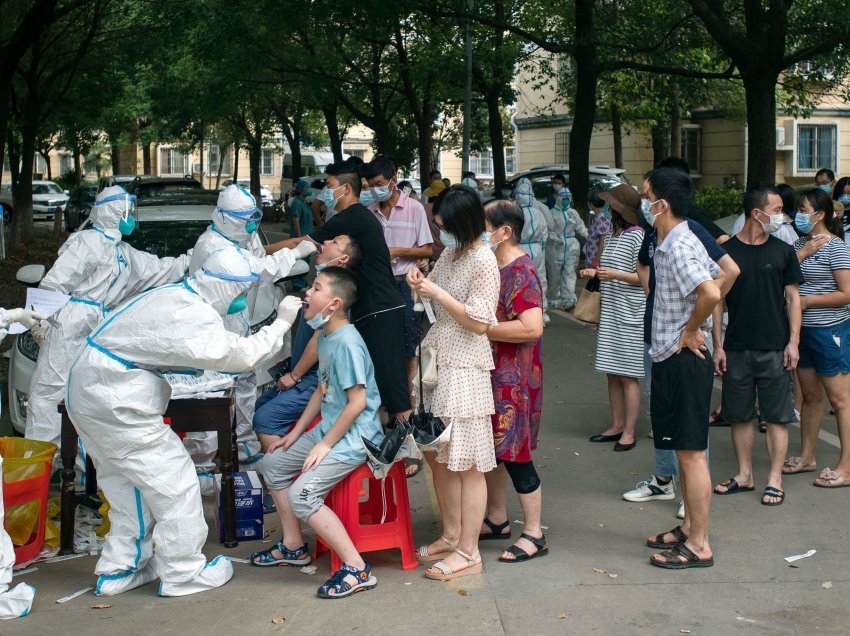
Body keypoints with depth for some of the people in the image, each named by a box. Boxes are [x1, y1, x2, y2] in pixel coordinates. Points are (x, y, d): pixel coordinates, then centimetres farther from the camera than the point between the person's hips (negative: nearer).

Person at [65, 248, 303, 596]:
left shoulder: (174, 295, 10)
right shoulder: (191, 314, -22)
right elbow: (241, 356, -20)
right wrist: (280, 324, -11)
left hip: (90, 389, 10)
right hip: (113, 401, -10)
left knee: (128, 483, 18)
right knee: (174, 480, -2)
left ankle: (119, 570, 25)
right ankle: (183, 573, 7)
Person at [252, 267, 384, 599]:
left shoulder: (347, 342, -22)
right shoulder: (324, 336, 8)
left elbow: (357, 402, -23)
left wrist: (326, 444, -17)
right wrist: (296, 432, 17)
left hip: (354, 436, -10)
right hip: (328, 429, 11)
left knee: (302, 495, -21)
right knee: (273, 462, 16)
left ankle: (357, 569, -15)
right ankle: (293, 546, 27)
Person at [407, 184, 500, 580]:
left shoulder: (483, 261, -15)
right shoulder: (450, 253, 10)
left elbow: (479, 322, -17)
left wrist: (437, 293, -17)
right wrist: (420, 285, 0)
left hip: (463, 369, -9)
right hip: (436, 360, 9)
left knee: (466, 464, -2)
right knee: (438, 456, 15)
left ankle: (467, 552, 5)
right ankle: (451, 536, 28)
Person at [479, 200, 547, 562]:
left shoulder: (521, 273, -18)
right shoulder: (492, 267, 12)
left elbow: (532, 327, -29)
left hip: (514, 379, -9)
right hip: (491, 373, 10)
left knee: (513, 452, -3)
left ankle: (534, 535, 7)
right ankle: (497, 519, 30)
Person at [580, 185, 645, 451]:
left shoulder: (638, 236, -11)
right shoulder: (612, 236, 14)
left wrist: (616, 274, -23)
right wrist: (594, 272, 7)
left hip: (630, 315, -8)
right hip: (609, 313, 8)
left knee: (628, 375, -3)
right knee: (612, 373, 11)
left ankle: (629, 432, 3)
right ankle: (617, 425, 19)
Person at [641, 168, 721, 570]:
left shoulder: (680, 247, -20)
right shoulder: (669, 244, 11)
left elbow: (711, 293, -35)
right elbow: (720, 275, 23)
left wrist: (691, 331, -18)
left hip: (684, 360, -11)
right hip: (669, 360, 11)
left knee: (691, 453, -3)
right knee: (682, 452, 18)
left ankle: (699, 546, 4)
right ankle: (689, 529, 29)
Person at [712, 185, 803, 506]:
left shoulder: (783, 251, 3)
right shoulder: (726, 251, 0)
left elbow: (792, 297, 5)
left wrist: (793, 341, -3)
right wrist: (717, 345, 0)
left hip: (775, 348, 0)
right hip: (737, 348, 0)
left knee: (777, 416, 1)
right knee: (740, 415, 9)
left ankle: (775, 479, 10)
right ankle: (744, 475, 21)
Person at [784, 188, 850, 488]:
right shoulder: (801, 243, 11)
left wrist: (807, 301, -15)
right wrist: (801, 254, -12)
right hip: (802, 329, 8)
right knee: (810, 395, 16)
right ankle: (806, 456, 26)